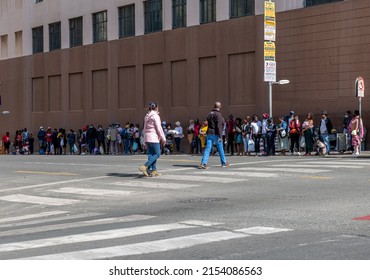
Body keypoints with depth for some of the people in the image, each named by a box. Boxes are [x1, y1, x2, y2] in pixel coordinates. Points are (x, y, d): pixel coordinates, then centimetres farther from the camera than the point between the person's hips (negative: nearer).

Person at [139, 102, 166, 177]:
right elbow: (159, 128, -12)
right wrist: (163, 138, -7)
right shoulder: (155, 116, -9)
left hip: (147, 137, 8)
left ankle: (153, 170, 7)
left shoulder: (147, 116, 15)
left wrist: (145, 140, 23)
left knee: (151, 154, 9)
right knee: (157, 154, -5)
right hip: (154, 137, -8)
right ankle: (145, 166, -18)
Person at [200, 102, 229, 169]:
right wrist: (220, 136, -18)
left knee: (208, 148, -2)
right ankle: (224, 163, 22)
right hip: (216, 134, -6)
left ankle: (203, 163, -16)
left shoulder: (210, 114, 11)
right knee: (220, 148, 9)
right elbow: (219, 126, -18)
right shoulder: (218, 114, -11)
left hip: (209, 133, 6)